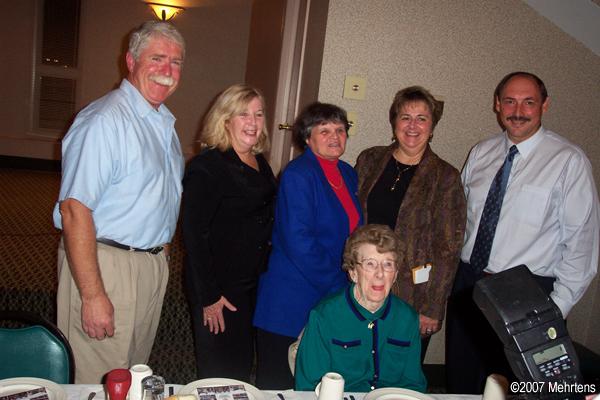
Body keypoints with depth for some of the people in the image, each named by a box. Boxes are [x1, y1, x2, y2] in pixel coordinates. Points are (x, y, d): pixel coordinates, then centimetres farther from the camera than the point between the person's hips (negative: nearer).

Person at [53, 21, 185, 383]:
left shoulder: (165, 122, 12)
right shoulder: (104, 121, -18)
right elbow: (74, 210, -23)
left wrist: (161, 250, 13)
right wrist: (92, 295, -24)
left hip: (154, 265, 8)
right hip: (105, 264, -8)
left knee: (135, 377, 21)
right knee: (98, 385, 5)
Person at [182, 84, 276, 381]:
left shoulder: (261, 165, 9)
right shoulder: (206, 167, -15)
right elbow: (194, 233, -18)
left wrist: (265, 275, 11)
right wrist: (208, 297, -17)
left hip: (253, 286, 7)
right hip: (218, 289, -7)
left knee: (243, 368, 18)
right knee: (220, 374, 4)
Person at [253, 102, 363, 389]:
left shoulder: (348, 174, 9)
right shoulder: (298, 175, -15)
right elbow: (298, 242, -22)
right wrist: (338, 285, -14)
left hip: (332, 301, 7)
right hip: (291, 303, -7)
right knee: (278, 385, 8)